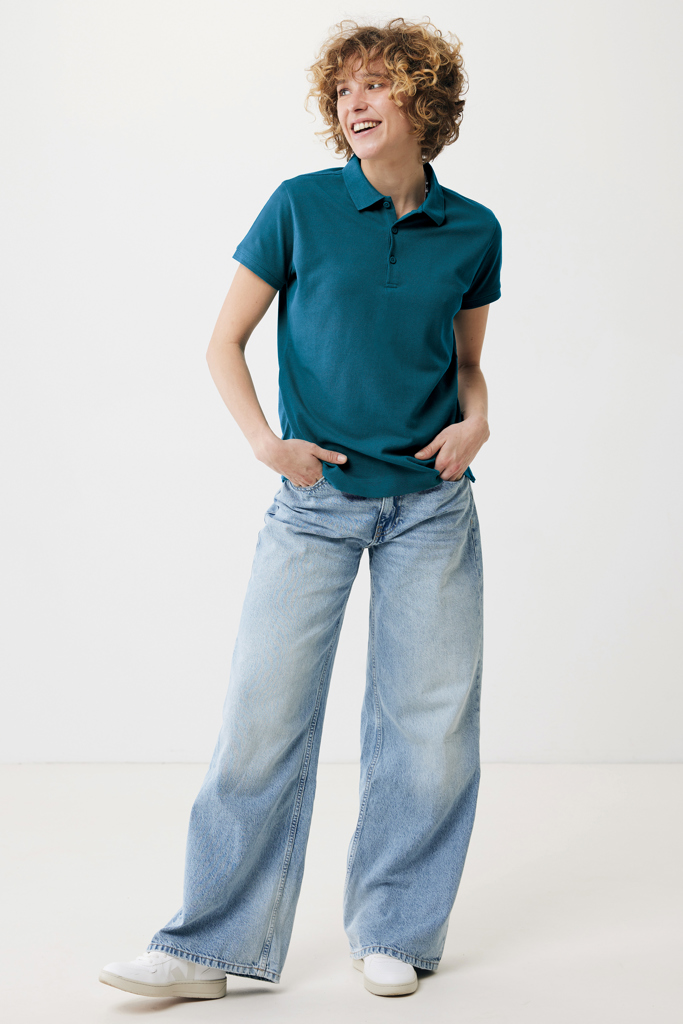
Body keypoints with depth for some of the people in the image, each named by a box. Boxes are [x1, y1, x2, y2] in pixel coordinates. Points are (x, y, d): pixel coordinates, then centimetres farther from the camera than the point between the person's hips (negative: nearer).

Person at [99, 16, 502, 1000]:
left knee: (432, 724, 5)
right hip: (316, 502, -2)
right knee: (263, 717, -2)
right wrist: (264, 441, -12)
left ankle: (391, 932, 22)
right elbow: (225, 342, 2)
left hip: (432, 506, 2)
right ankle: (210, 947, 9)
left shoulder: (472, 229, 5)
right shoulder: (302, 206, -2)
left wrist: (476, 420, -3)